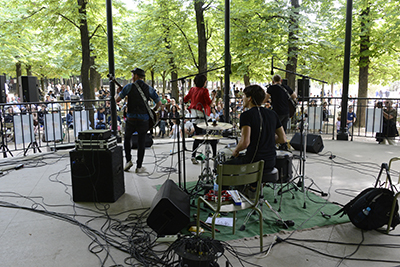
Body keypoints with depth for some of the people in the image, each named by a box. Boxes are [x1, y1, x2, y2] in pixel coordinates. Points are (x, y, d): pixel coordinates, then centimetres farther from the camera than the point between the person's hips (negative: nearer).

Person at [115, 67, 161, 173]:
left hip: (131, 119, -1)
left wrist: (118, 92, 19)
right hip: (143, 119, 1)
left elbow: (117, 99, -2)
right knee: (141, 143, 8)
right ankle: (139, 167, 11)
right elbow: (159, 102, 1)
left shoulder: (129, 87, -3)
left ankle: (128, 160, 11)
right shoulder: (149, 88, 3)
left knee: (126, 139, 20)